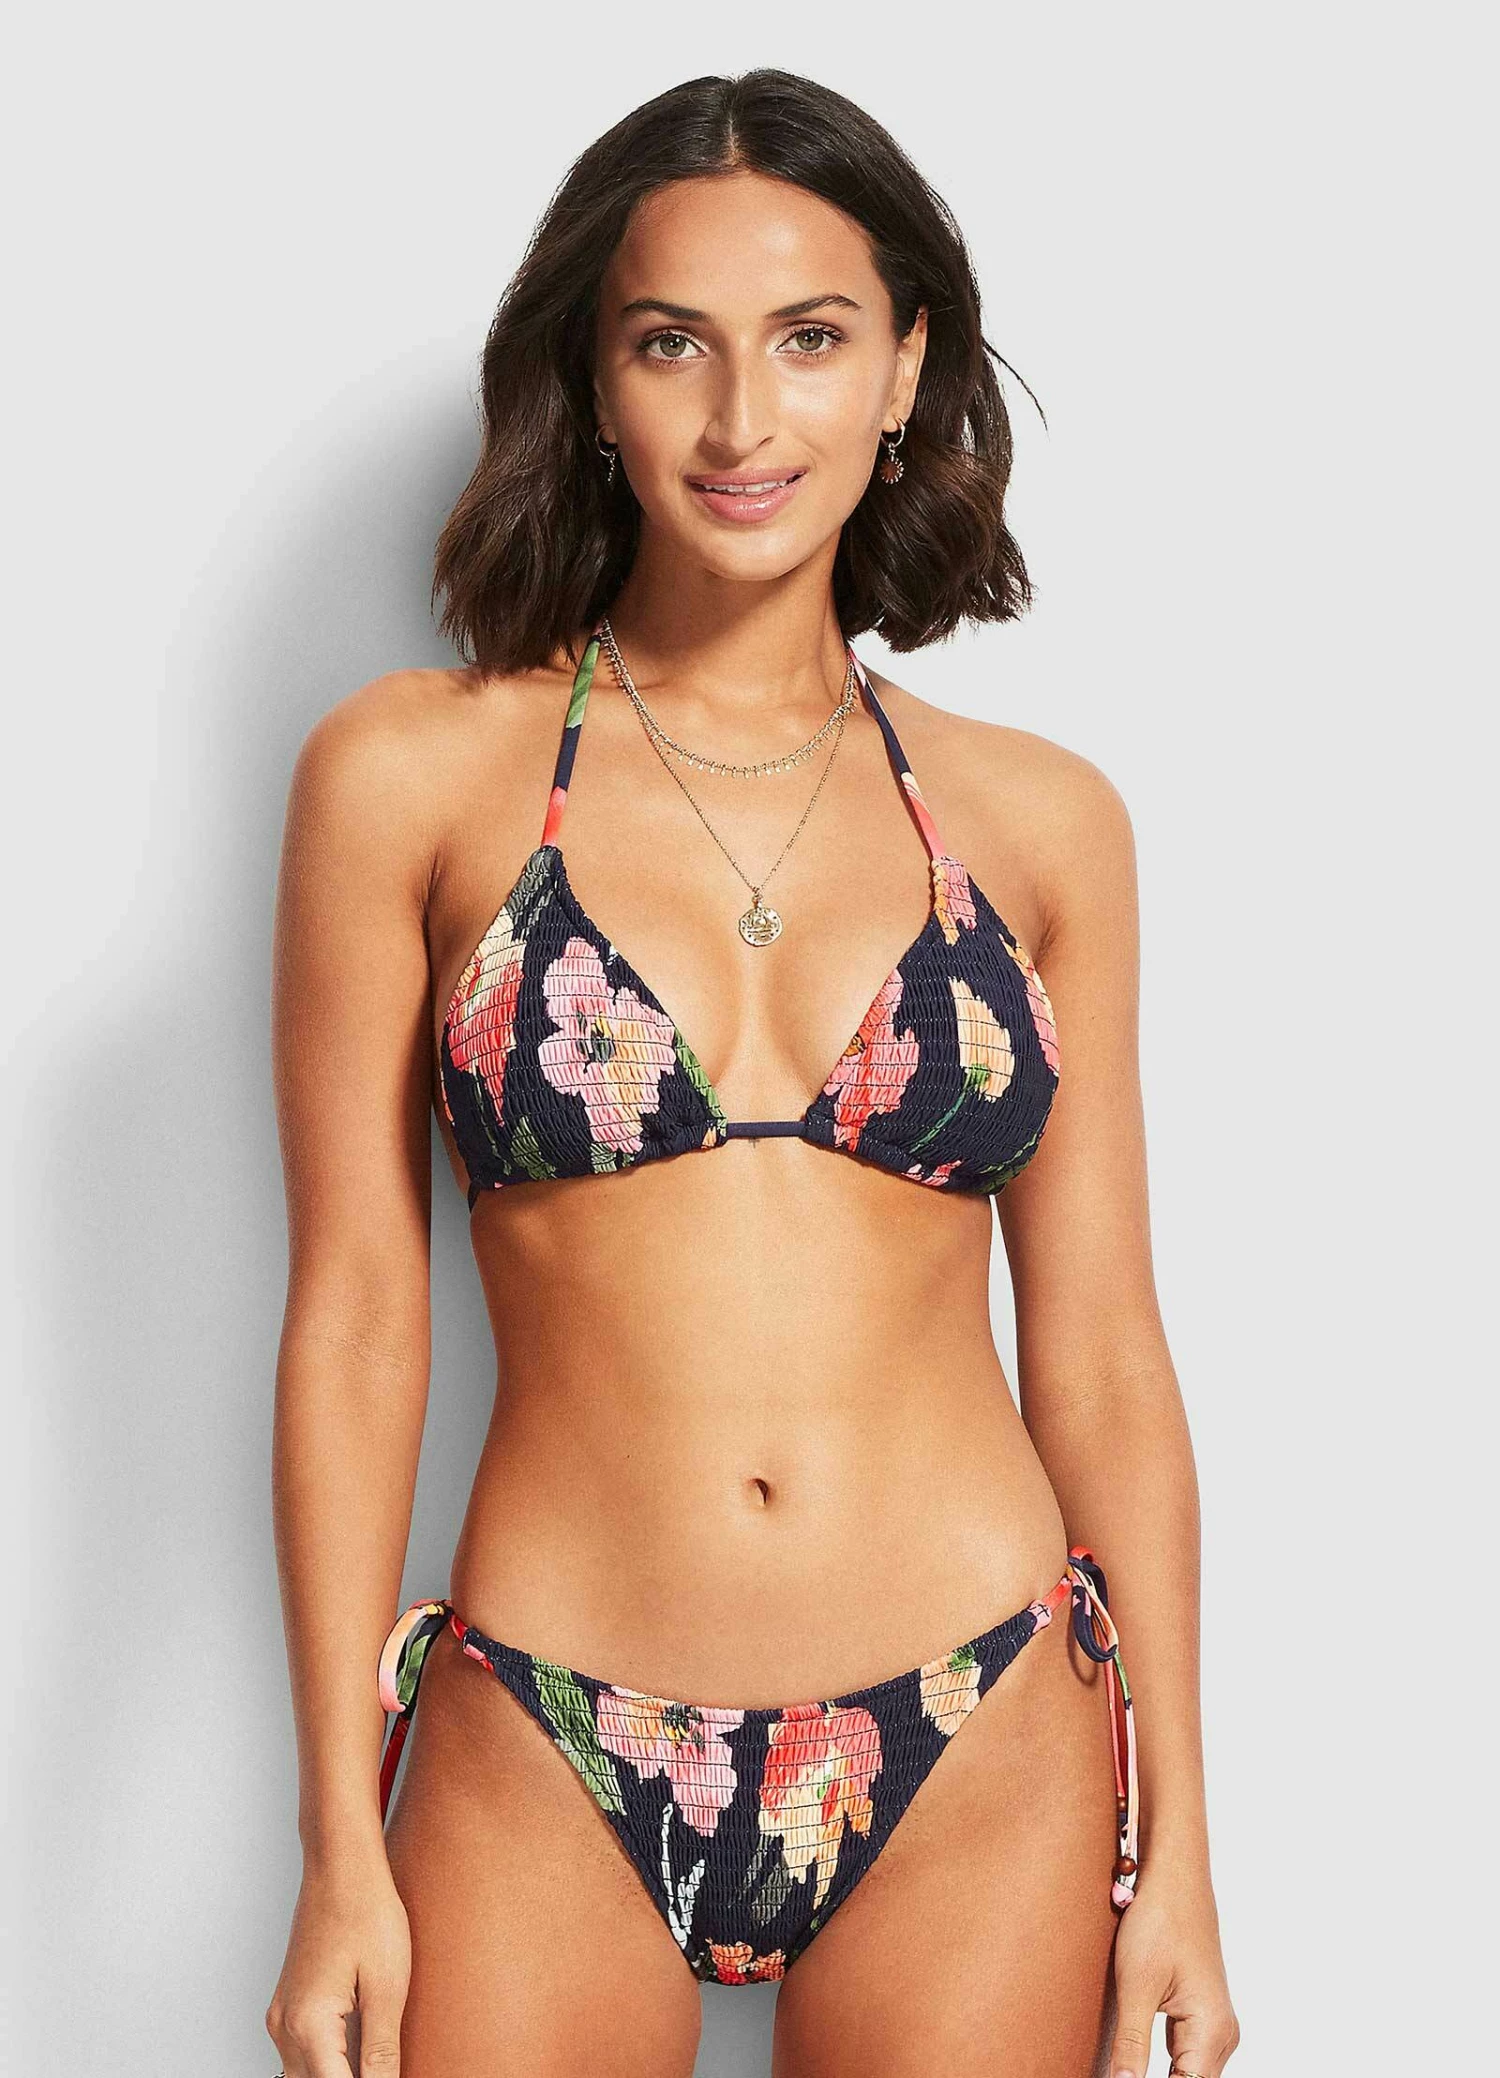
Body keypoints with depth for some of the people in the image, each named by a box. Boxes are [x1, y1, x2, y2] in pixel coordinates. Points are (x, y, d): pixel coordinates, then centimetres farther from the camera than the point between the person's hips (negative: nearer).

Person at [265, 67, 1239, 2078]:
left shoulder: (1038, 820, 3)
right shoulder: (415, 774, -2)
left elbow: (1100, 1358, 5)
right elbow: (355, 1322, -2)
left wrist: (1176, 1839, 4)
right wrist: (341, 1846, -2)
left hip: (979, 1761, 1)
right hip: (550, 1774, -1)